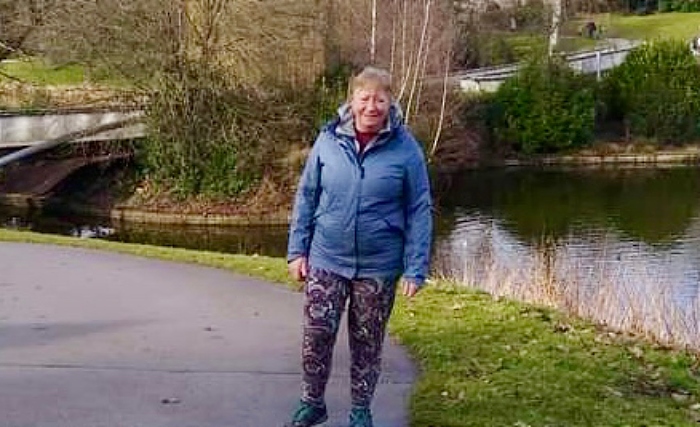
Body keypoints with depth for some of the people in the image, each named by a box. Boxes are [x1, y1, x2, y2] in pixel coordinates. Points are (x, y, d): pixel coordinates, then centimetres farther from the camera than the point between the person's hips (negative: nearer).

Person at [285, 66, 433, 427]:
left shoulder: (406, 149, -8)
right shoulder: (327, 141, -4)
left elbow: (420, 212, -5)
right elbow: (306, 198, 4)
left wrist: (416, 269, -9)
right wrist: (297, 250, 1)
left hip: (378, 267, -1)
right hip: (326, 261, 1)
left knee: (367, 342, 11)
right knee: (317, 334, 2)